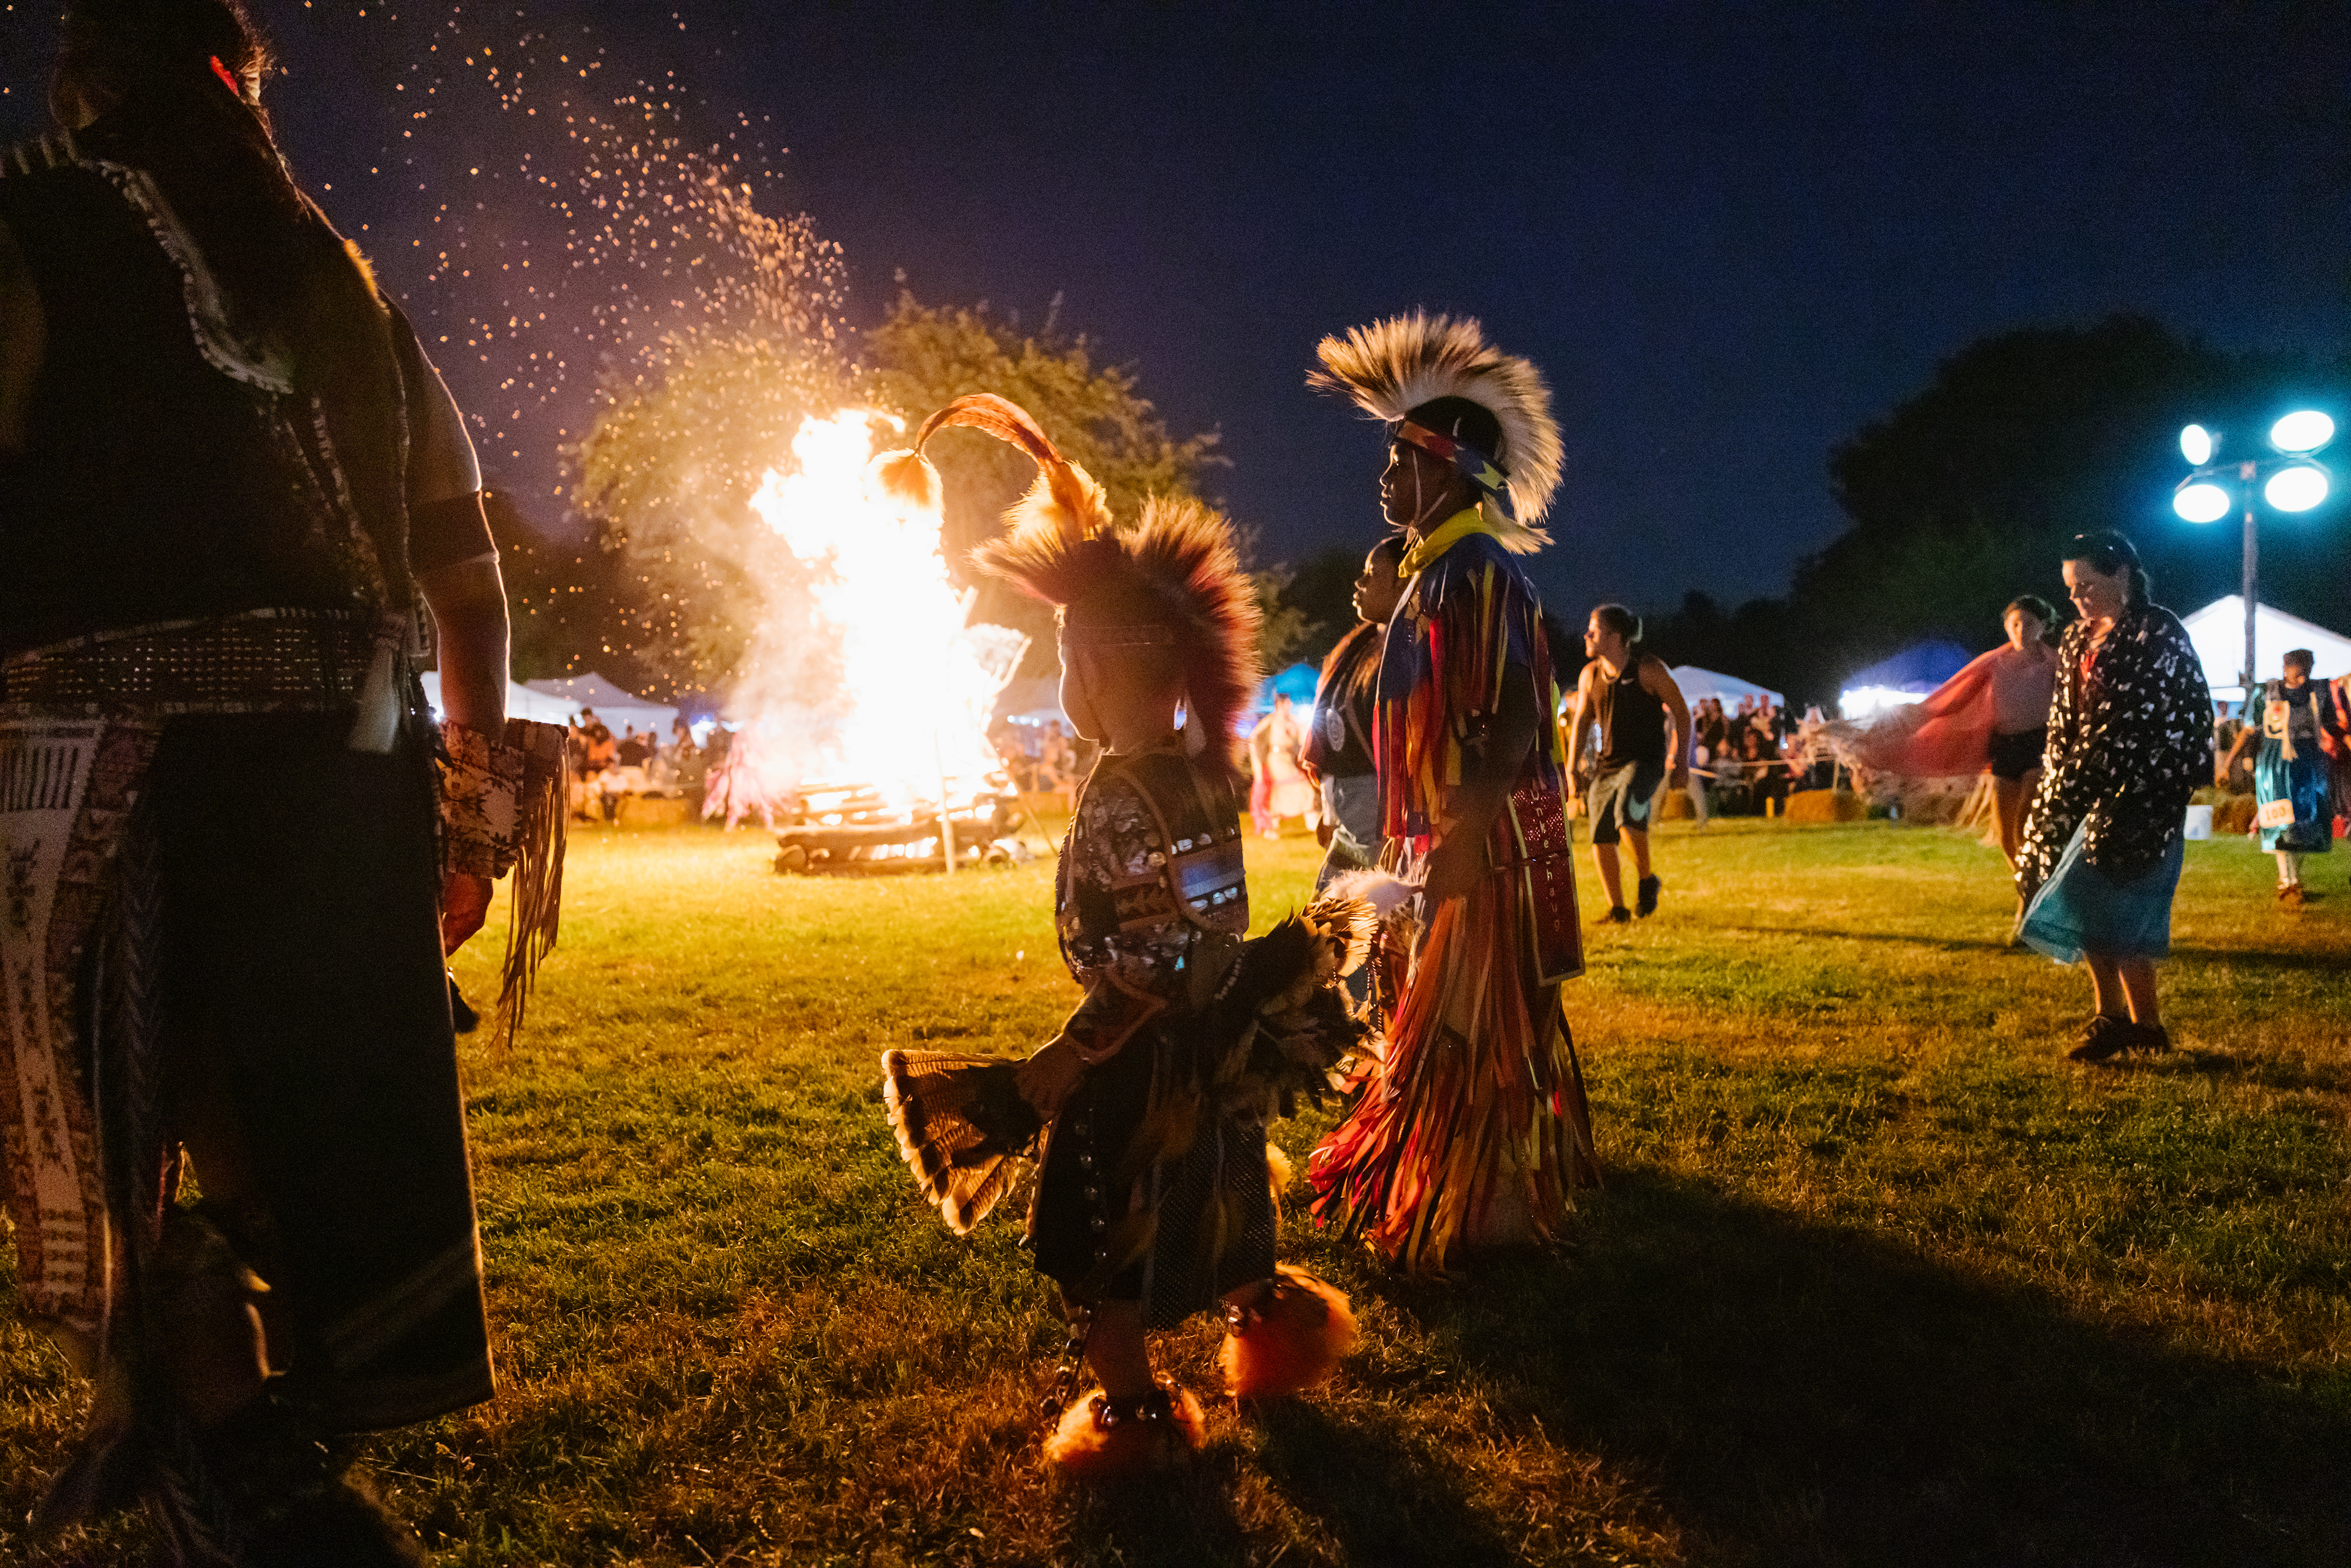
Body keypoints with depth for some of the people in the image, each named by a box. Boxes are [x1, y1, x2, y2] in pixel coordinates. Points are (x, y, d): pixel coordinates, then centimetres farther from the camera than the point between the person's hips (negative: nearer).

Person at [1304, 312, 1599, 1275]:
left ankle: (1485, 1208, 10)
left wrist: (1458, 835, -29)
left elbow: (1515, 720, -25)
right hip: (1448, 841, 10)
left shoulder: (1475, 573, -17)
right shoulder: (1438, 573, 14)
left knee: (1467, 1027, -2)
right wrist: (1412, 837, 19)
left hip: (1481, 845, -10)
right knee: (1457, 1018, 17)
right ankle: (1498, 1184, 30)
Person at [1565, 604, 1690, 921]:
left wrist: (1681, 763, -7)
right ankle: (1617, 909, 16)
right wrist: (1570, 770, 11)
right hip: (1608, 764, 6)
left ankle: (1646, 880, -8)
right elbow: (1580, 722, 16)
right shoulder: (1590, 675, 5)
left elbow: (1681, 712, -3)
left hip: (1646, 761, -6)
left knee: (1627, 813, -31)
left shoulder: (1649, 669, -9)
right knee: (1601, 841, 0)